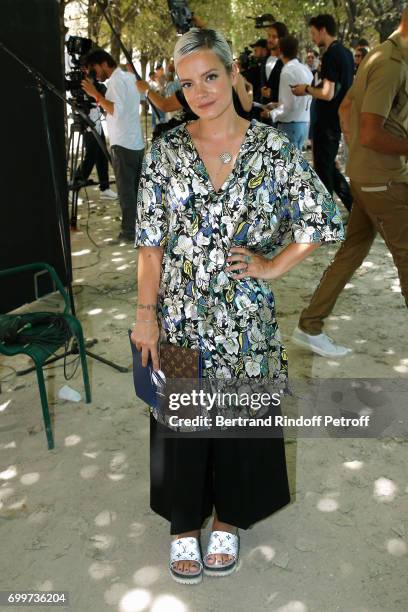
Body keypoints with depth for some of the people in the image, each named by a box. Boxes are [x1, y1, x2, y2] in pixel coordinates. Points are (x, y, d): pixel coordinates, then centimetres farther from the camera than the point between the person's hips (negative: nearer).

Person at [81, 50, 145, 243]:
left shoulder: (116, 81, -11)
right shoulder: (128, 77, 17)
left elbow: (117, 111, -22)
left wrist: (96, 94, -18)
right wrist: (100, 100, 16)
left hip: (123, 144, -9)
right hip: (136, 143, 9)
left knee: (126, 190, -4)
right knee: (136, 188, 12)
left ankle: (130, 231, 0)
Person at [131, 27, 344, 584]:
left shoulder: (272, 147, -4)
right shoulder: (166, 150, -1)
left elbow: (325, 221, -1)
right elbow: (150, 240, -2)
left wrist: (272, 267, -6)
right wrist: (146, 313, -6)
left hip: (245, 318, 0)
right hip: (179, 315, 1)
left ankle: (229, 520, 39)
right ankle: (184, 523, 37)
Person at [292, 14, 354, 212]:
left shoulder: (330, 55, -16)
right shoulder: (346, 53, 12)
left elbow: (327, 94, -22)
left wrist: (307, 89, -7)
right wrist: (311, 89, 16)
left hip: (327, 121, -9)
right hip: (339, 119, 9)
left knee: (323, 169, 2)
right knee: (329, 166, 18)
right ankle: (354, 205, 18)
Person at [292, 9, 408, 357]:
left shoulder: (379, 57, 12)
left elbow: (345, 109, 22)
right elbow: (370, 135, -26)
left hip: (366, 175, 9)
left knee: (352, 254, 11)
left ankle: (310, 328, 16)